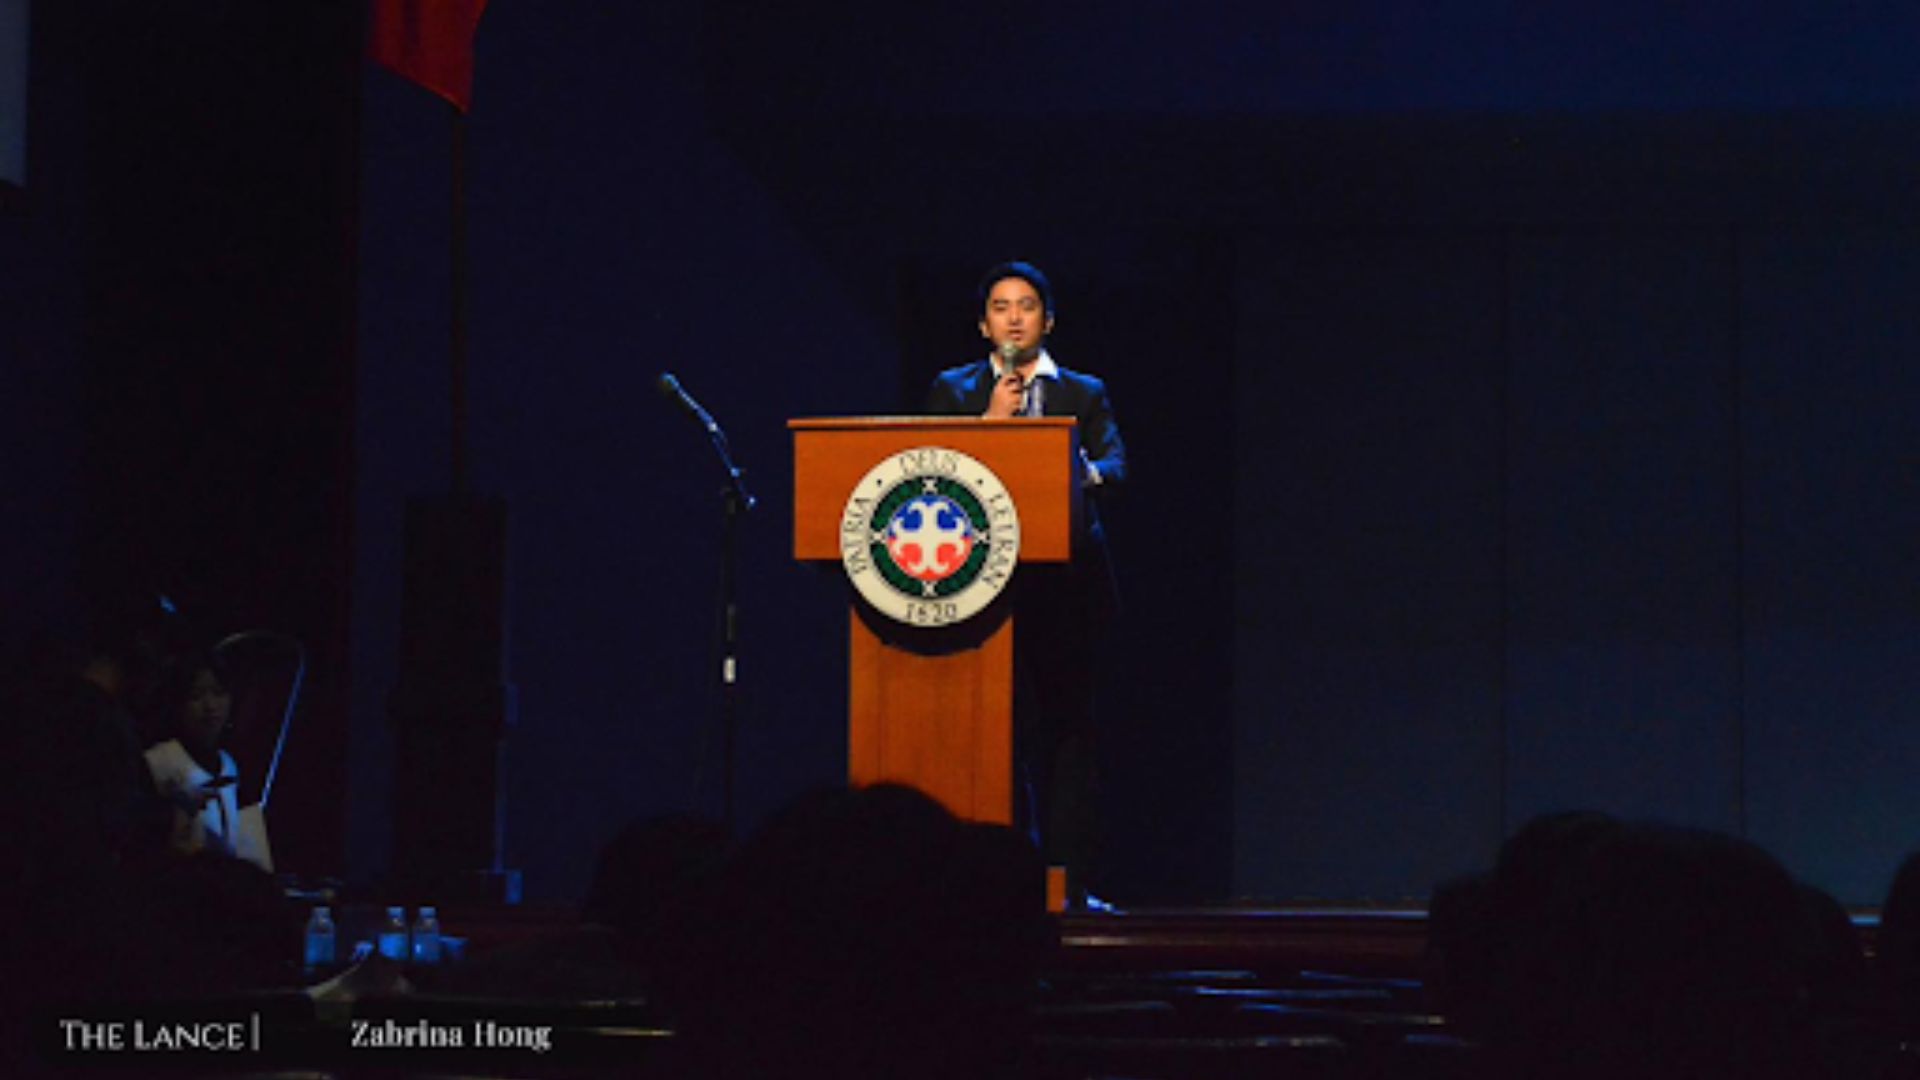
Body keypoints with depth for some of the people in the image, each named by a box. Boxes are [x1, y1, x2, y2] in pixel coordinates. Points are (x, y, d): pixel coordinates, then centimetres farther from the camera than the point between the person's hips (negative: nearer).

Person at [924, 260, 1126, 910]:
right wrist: (989, 423, -9)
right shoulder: (953, 391, 15)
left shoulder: (1084, 394, 15)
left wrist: (1083, 472, -21)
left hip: (1064, 584, 0)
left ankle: (1071, 881, -3)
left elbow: (1114, 466, 1)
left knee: (1068, 728, -4)